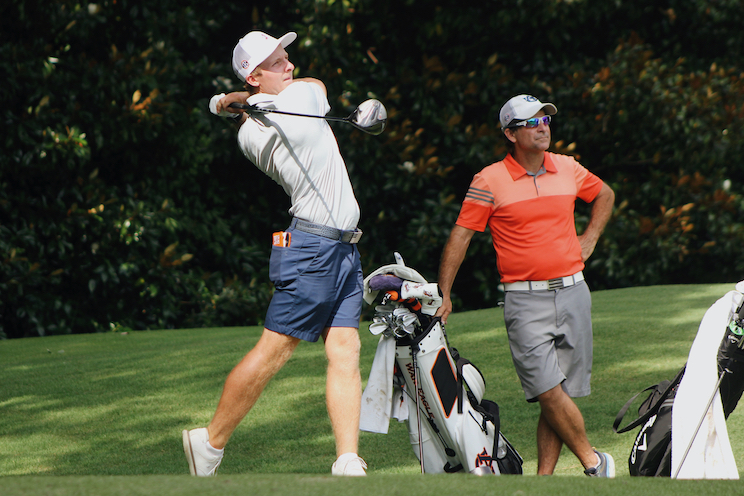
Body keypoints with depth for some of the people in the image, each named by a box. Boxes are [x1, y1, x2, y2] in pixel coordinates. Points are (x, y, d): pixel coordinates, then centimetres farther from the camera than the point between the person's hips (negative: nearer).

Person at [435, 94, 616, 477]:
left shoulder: (568, 169, 8)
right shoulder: (489, 181, -4)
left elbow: (605, 195, 29)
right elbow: (460, 236, -3)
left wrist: (589, 240, 16)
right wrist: (443, 295, -7)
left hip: (573, 292, 4)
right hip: (525, 301, -4)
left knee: (564, 393, 2)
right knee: (548, 389, -15)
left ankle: (544, 478, 8)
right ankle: (592, 460, 2)